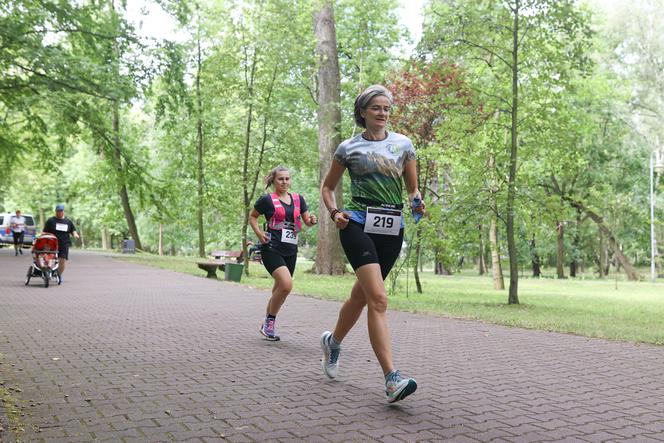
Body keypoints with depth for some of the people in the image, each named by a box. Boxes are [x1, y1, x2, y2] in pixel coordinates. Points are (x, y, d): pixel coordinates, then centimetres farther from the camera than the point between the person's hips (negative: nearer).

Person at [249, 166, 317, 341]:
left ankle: (266, 325, 29)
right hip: (272, 248, -5)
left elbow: (307, 220, 10)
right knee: (286, 284, -21)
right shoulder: (267, 199, -2)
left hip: (290, 251, 5)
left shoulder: (298, 199, 10)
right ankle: (270, 321, -1)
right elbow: (252, 216, 8)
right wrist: (259, 233, -6)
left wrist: (312, 220, -12)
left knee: (279, 289, 11)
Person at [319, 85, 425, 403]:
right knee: (378, 298, -18)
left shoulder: (403, 144, 11)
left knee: (362, 294, 14)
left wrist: (417, 203, -8)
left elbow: (413, 187, 15)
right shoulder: (349, 148, 6)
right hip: (358, 225, -4)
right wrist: (334, 212, -4)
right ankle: (392, 380, -21)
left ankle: (333, 341, 42)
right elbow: (327, 187, 15)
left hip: (392, 229, 4)